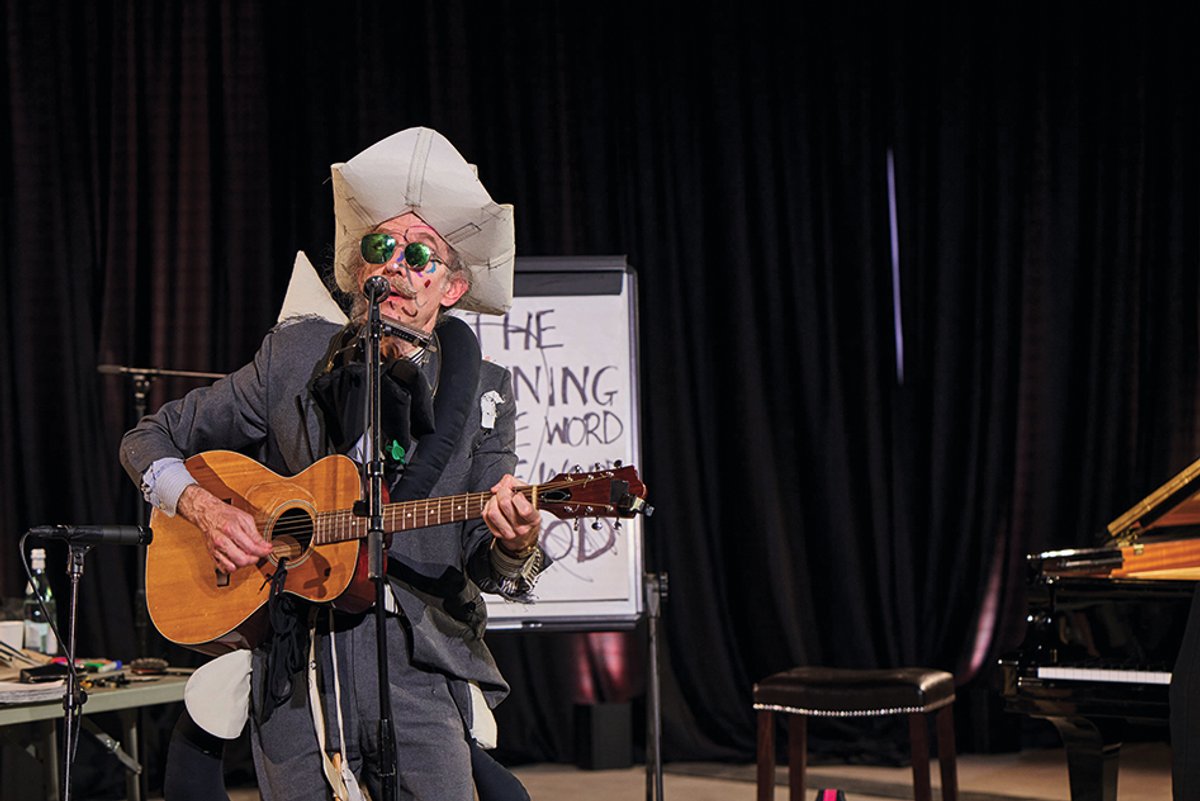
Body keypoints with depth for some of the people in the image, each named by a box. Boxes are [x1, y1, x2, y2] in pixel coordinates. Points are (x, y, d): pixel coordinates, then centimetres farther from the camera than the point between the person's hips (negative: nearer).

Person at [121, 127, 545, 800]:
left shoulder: (483, 392, 5)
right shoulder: (296, 356, 6)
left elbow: (484, 568, 0)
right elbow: (149, 441, 13)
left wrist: (513, 546, -23)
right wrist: (202, 507, -6)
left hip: (420, 667, -1)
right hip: (293, 674, 1)